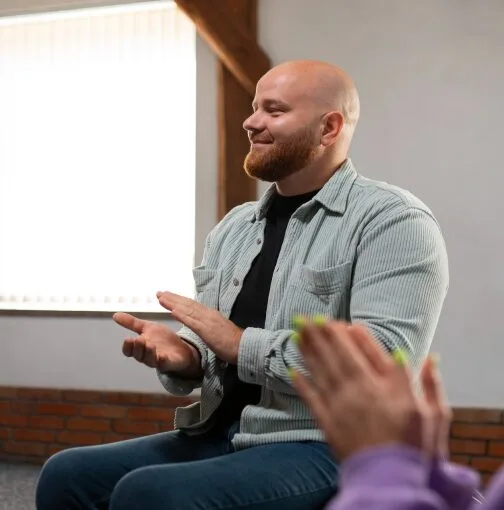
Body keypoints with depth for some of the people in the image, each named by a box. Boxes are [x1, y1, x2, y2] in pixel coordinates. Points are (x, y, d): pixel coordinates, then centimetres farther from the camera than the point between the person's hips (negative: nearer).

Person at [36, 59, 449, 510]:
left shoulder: (394, 220, -9)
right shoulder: (233, 226, 13)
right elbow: (206, 348, 15)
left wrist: (241, 344, -17)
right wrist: (182, 357, -9)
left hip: (327, 449, -6)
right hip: (219, 437, 7)